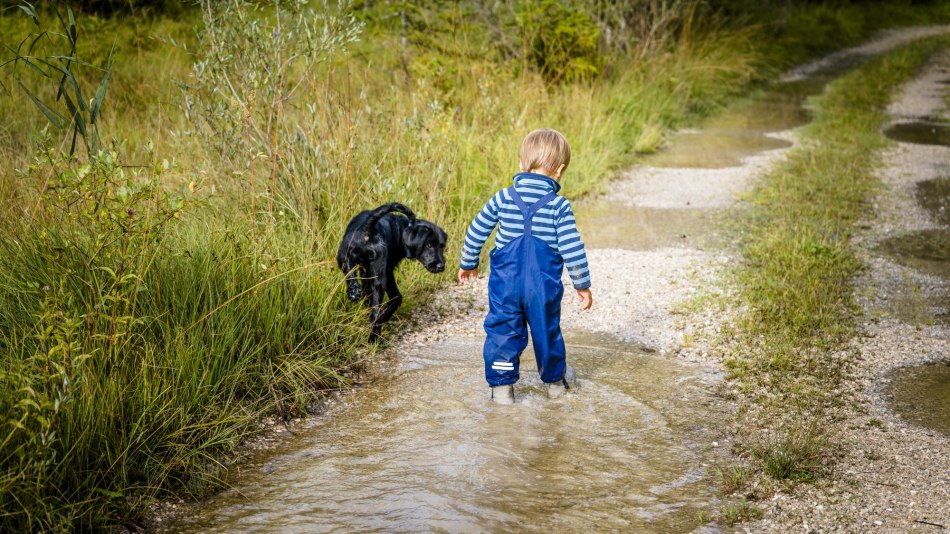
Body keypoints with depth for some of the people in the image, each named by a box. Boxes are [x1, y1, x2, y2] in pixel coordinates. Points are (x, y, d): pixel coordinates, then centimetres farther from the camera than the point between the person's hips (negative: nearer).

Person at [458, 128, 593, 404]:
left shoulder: (503, 198, -3)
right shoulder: (559, 206, -10)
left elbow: (476, 231, 4)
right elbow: (572, 249, -11)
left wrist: (468, 263, 20)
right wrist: (582, 285, 1)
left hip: (505, 283, 1)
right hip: (544, 286, 0)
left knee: (502, 331, 10)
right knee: (547, 331, 16)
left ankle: (502, 385, 10)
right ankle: (555, 381, 31)